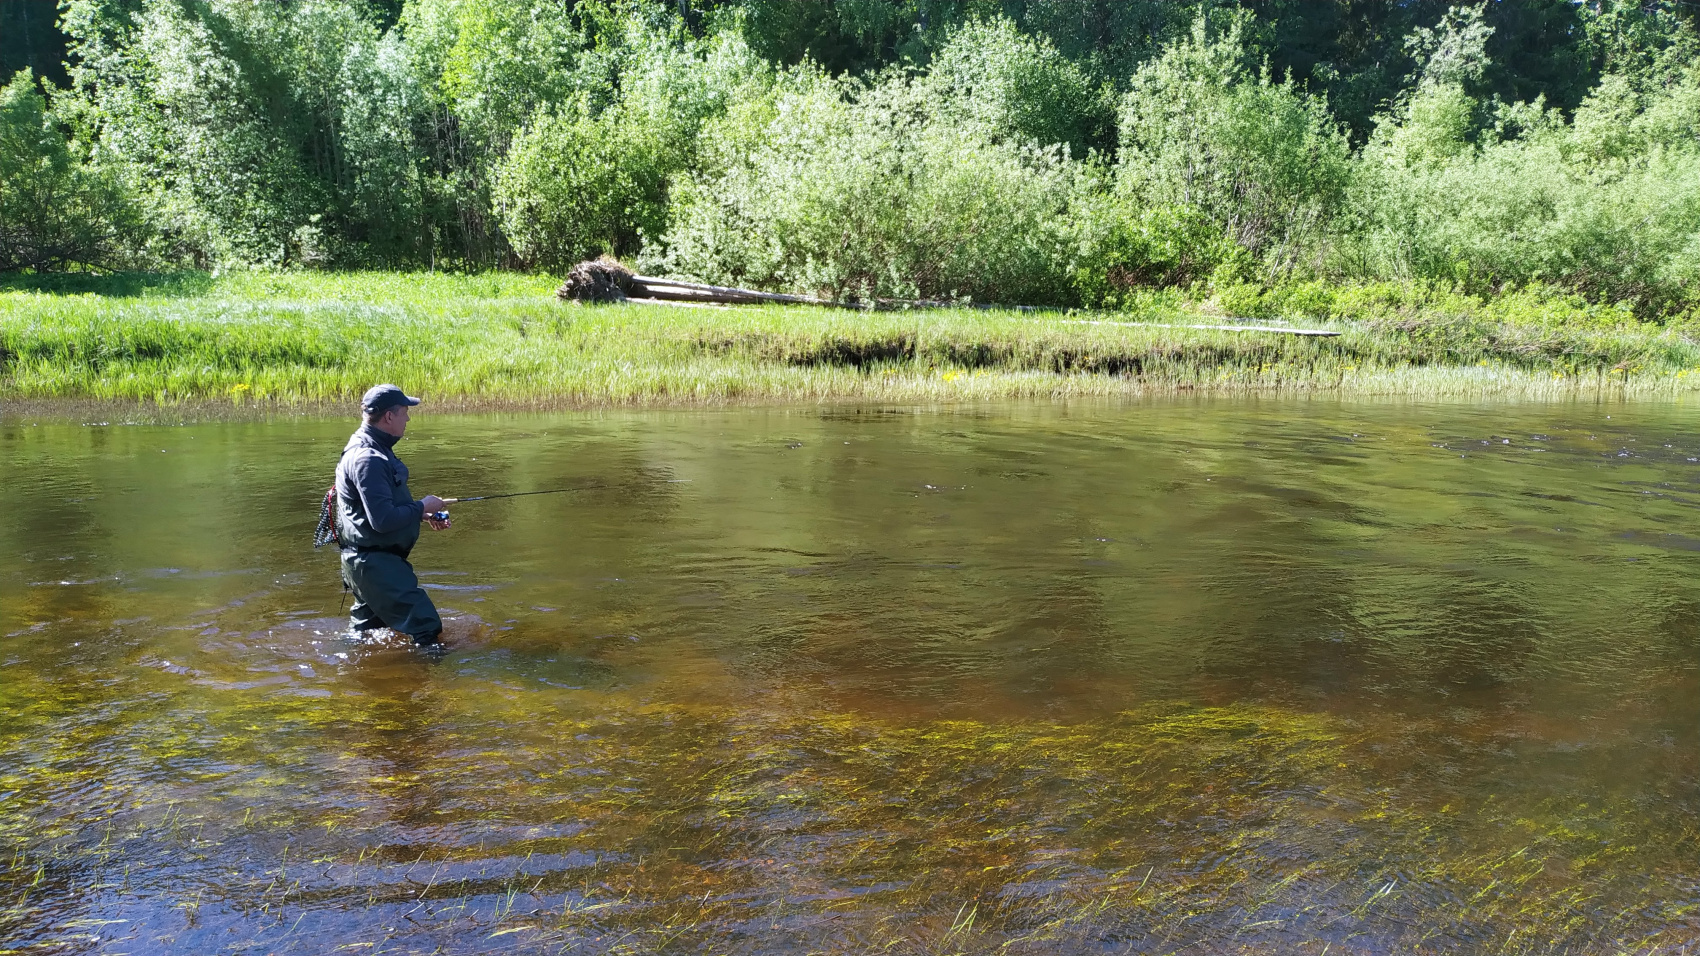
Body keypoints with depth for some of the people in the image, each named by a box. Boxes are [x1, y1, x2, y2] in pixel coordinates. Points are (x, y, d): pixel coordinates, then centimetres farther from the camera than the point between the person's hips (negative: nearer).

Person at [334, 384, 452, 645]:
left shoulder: (374, 450, 13)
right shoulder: (368, 459, -22)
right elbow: (383, 520, -27)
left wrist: (423, 515, 11)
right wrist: (422, 507, -13)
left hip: (367, 561, 11)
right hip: (374, 563, -11)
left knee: (363, 632, 24)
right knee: (426, 626, -14)